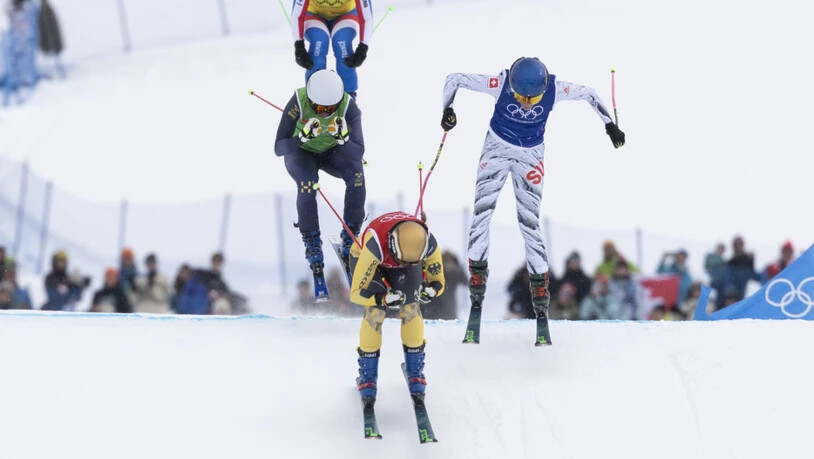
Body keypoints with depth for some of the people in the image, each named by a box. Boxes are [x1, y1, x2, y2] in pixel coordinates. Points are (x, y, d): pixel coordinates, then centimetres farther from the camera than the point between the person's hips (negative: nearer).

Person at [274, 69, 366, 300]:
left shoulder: (348, 107, -28)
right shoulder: (298, 103, -30)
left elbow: (358, 153, -29)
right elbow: (279, 147, -29)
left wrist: (343, 138, -48)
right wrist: (303, 136, -46)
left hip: (334, 151, 2)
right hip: (301, 152, -1)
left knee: (356, 173, -29)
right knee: (307, 186, -33)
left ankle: (350, 236, -13)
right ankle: (312, 244, -16)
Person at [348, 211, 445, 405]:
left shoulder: (429, 245, -35)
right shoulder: (374, 247, -46)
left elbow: (438, 281, -16)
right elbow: (356, 292, -38)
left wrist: (432, 289, -41)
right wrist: (383, 299, -56)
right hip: (364, 257, -3)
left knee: (410, 309, -14)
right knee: (375, 312, -19)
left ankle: (415, 370, 5)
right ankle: (367, 375, -3)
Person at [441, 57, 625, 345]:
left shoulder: (554, 89, -22)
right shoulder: (500, 84, -24)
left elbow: (588, 94, -2)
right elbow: (454, 80, -13)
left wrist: (610, 126, 0)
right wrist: (447, 109, -25)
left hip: (530, 156, 0)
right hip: (497, 148, 0)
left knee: (530, 224, -7)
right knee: (481, 215, -14)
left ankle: (541, 311, 0)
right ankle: (476, 302, -7)